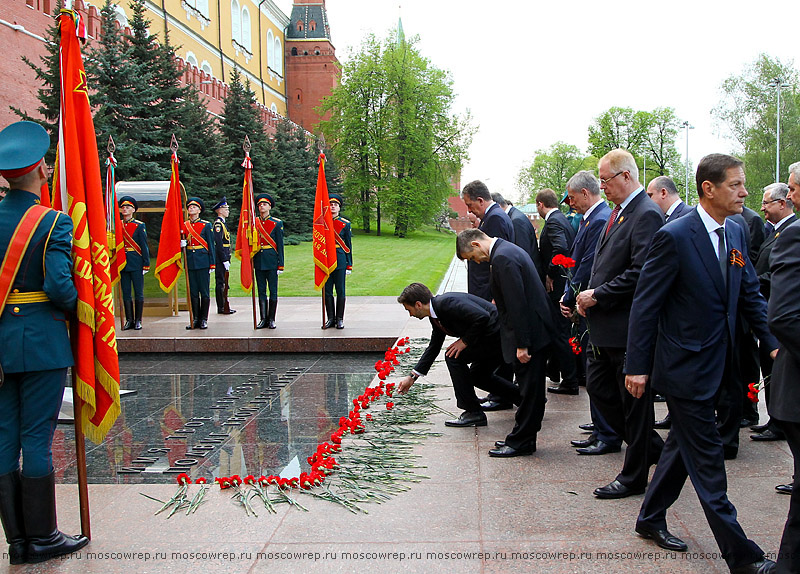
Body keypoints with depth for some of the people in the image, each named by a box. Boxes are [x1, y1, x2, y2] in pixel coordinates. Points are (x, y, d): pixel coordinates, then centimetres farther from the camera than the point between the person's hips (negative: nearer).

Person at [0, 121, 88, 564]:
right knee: (37, 437, 1)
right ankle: (41, 537, 11)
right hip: (42, 340, -5)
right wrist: (75, 307, 0)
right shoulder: (53, 222, -11)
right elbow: (58, 285, -18)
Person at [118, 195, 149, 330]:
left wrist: (146, 265, -7)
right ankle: (129, 320, 11)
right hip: (123, 263, 3)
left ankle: (138, 320, 8)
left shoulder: (139, 226, -1)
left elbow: (144, 246, -3)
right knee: (126, 293, 5)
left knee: (138, 293, 1)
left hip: (136, 263, -3)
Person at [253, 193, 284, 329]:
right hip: (258, 260, 3)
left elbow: (280, 245, -1)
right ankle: (263, 319, 11)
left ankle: (271, 319, 9)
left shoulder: (277, 223, 1)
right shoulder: (254, 222, 9)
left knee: (273, 291, 1)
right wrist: (250, 261, 8)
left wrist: (280, 265, -6)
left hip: (271, 259, -3)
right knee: (261, 291, 6)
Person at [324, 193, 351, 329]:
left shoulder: (345, 224, 5)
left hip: (340, 260, -1)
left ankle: (340, 319, 9)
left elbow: (348, 246, 5)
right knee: (327, 290, 4)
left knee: (340, 291, 1)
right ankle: (331, 318, 13)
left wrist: (349, 265, 1)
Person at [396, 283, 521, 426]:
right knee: (478, 376, 22)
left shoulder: (446, 303, -21)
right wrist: (412, 377, 25)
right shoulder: (436, 314, 11)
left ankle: (474, 413, -2)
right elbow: (433, 347, 23)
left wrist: (465, 341, -16)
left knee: (454, 357, -9)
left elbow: (482, 317, -29)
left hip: (500, 334, -10)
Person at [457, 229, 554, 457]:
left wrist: (522, 344, -21)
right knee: (530, 389, 16)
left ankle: (521, 442, 9)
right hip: (534, 329, 11)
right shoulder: (508, 250, 13)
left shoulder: (502, 258, -19)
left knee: (530, 389, 0)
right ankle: (522, 437, 25)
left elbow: (517, 303, -23)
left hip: (530, 332, -11)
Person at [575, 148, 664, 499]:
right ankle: (651, 447, 32)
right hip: (605, 326, 10)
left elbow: (640, 272, -24)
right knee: (598, 387, 16)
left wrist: (598, 296, -17)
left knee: (634, 400, 3)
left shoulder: (647, 215, -16)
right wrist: (590, 296, 7)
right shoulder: (618, 212, 15)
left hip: (629, 328, -10)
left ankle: (634, 477, 17)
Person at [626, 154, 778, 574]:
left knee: (684, 444, 20)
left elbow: (750, 294, 13)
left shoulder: (736, 233, 6)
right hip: (685, 364, -8)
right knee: (707, 460, 1)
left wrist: (773, 342, 0)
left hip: (716, 365, 9)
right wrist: (638, 366, -14)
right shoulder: (674, 236, -17)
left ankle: (651, 519, 37)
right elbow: (646, 304, -14)